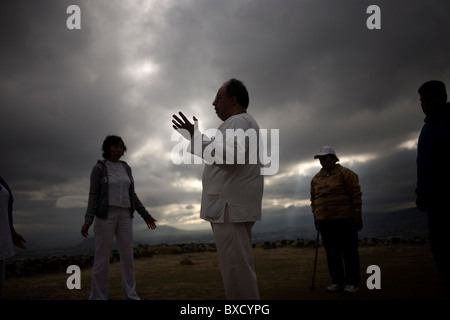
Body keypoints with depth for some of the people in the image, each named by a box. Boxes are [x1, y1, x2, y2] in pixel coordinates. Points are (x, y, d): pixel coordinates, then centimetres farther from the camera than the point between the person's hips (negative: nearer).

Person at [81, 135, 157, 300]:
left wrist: (145, 215, 12)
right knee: (102, 257, -6)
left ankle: (130, 296, 10)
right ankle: (98, 298, 3)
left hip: (124, 216, 5)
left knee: (127, 256, 1)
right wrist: (88, 219, -19)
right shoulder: (98, 168, -3)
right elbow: (94, 195, -7)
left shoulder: (126, 168, 12)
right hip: (105, 215, -5)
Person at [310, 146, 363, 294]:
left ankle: (352, 282, 10)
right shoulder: (316, 178, 13)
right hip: (324, 221, 5)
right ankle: (337, 281, 16)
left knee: (349, 251, 1)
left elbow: (356, 194, -6)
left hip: (344, 220, -5)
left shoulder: (345, 173, -3)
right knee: (331, 252, 7)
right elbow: (313, 199, 17)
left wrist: (357, 214, -11)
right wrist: (315, 216, 12)